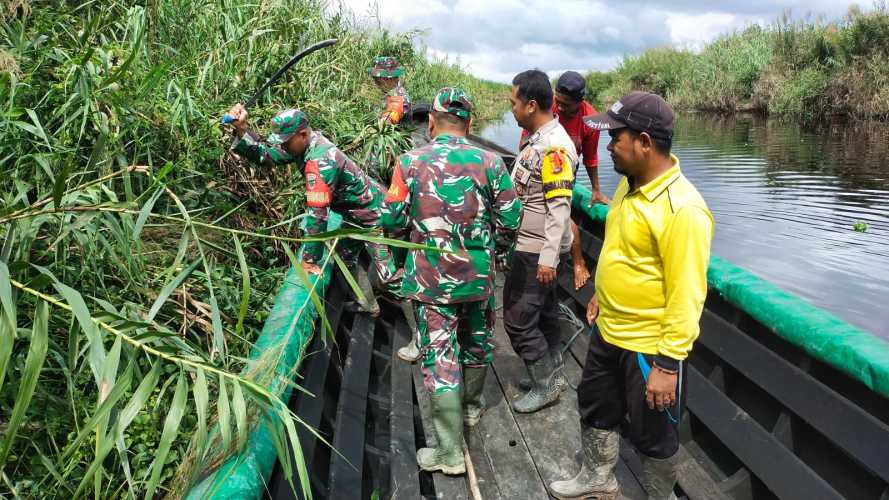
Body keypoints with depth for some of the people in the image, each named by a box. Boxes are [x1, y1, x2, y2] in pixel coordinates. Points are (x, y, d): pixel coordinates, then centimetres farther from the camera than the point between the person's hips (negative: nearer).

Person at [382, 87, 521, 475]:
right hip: (478, 273, 2)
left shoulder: (410, 162, -10)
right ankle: (471, 406, 48)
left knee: (440, 356, 5)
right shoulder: (489, 161, -7)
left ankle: (451, 453, 12)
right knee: (477, 341, 24)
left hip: (430, 277, -2)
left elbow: (392, 219, -5)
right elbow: (510, 220, -4)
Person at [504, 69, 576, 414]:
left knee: (517, 318, -2)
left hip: (537, 250, -10)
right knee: (543, 311, 19)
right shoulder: (537, 138, 9)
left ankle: (547, 384, 13)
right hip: (530, 244, 10)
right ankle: (552, 374, 33)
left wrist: (548, 257, -26)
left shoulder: (554, 146, -20)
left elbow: (560, 205, -24)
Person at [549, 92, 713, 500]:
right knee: (595, 405, 25)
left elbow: (686, 294, -25)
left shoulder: (681, 207, -27)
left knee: (652, 435, 12)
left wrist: (668, 363, -24)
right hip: (609, 331, 9)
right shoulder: (629, 184, 1)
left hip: (649, 345, -9)